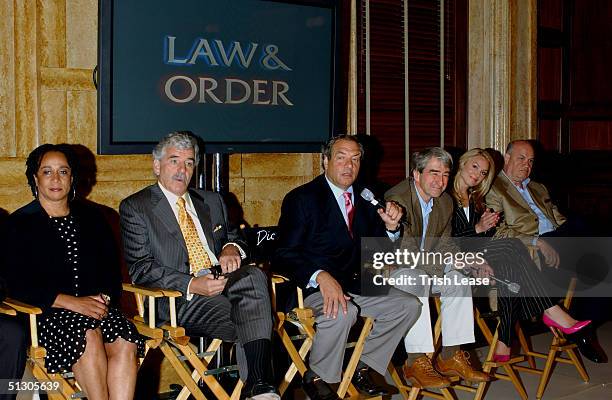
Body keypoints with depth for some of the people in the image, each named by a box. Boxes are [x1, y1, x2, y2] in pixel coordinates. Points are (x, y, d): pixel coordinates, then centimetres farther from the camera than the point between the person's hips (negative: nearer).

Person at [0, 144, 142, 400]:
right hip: (46, 313, -3)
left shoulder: (92, 218, 20)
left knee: (125, 342, -29)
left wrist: (104, 298, -6)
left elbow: (112, 270, 17)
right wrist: (71, 302, -14)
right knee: (89, 337, -35)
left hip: (97, 306, 3)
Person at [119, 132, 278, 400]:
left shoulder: (212, 201, 23)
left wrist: (232, 248, 0)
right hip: (178, 298, -5)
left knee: (254, 275, -31)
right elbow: (140, 269, -5)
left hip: (224, 283, 5)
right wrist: (192, 285, -19)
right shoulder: (134, 208, 4)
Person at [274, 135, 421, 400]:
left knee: (409, 306, -5)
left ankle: (362, 366, 9)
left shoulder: (364, 199, 14)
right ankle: (316, 378, -9)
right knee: (341, 312, -35)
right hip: (313, 289, -7)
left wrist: (390, 226, -3)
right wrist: (321, 276, -31)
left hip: (357, 286, 7)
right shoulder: (301, 198, -5)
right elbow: (285, 254, -14)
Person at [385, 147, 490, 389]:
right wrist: (439, 270, -33)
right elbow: (405, 252, -27)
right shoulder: (397, 199, -21)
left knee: (459, 278, -13)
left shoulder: (445, 202, 5)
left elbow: (444, 245, 8)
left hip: (426, 268, 8)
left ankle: (450, 357, -8)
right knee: (416, 280, -35)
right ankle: (415, 363, -30)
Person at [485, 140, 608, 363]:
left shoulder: (539, 189, 31)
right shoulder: (493, 189, 6)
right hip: (528, 252, -6)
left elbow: (560, 221, 23)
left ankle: (584, 329, -11)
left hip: (559, 242, 6)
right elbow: (498, 232, -8)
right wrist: (537, 242, -19)